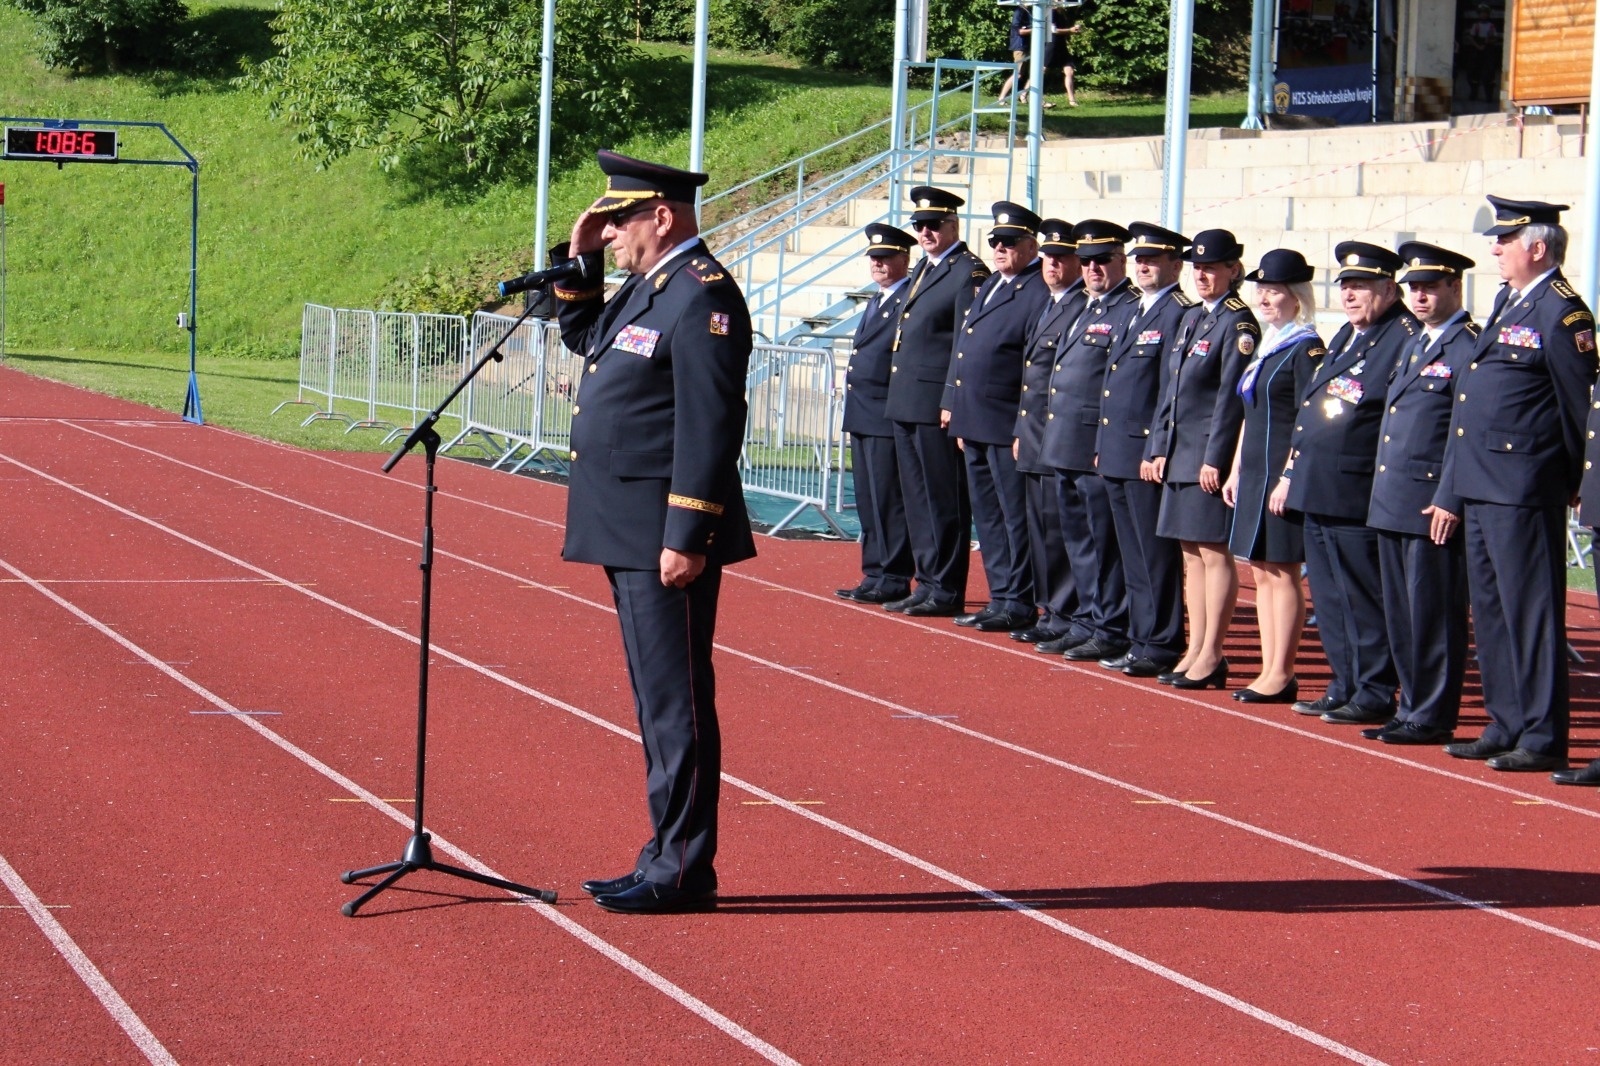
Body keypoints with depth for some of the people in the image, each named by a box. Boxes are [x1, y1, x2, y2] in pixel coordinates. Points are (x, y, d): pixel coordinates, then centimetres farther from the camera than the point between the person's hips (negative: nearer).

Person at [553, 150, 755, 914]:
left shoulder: (702, 296, -16)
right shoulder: (649, 285, 15)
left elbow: (711, 425, -21)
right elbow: (583, 337, 32)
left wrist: (687, 537, -23)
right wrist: (580, 264, 15)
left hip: (665, 536, -10)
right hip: (628, 533, 10)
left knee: (676, 700, -4)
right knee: (658, 700, 14)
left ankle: (683, 872, 1)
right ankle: (671, 858, 22)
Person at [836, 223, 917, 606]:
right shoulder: (876, 302, 21)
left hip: (888, 416, -10)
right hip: (861, 415, 10)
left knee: (889, 500, -6)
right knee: (868, 501, 12)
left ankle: (894, 579, -2)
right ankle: (874, 574, 17)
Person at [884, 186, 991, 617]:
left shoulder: (970, 273, -9)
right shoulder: (922, 270, 19)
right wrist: (896, 397, 17)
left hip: (938, 405, -9)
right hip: (906, 403, 9)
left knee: (943, 501, -4)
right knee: (917, 499, 12)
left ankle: (947, 591, 0)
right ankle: (927, 584, 18)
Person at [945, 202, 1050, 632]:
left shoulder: (1039, 295, -12)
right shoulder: (988, 286, 17)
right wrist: (955, 408, 18)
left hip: (1007, 427, -9)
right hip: (975, 425, 9)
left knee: (1015, 516, -2)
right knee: (987, 516, 13)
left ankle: (1018, 604, 3)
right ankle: (1000, 598, 19)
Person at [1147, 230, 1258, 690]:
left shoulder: (1238, 323, -10)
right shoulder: (1191, 318, 16)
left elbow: (1232, 396, -14)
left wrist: (1215, 459, -17)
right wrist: (1159, 448, 11)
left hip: (1211, 453, -9)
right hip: (1180, 453, 9)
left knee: (1213, 552, -4)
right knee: (1191, 553, 10)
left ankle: (1211, 657, -1)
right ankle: (1195, 651, 14)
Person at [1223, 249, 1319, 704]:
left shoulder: (1306, 349, -11)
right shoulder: (1265, 346, 15)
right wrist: (1236, 470, 18)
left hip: (1284, 476, -9)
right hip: (1255, 474, 9)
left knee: (1282, 573, -5)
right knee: (1261, 573, 9)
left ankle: (1282, 675, -1)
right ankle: (1269, 672, 13)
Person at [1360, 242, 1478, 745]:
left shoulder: (1469, 349, -10)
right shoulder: (1415, 347, 19)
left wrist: (1453, 502, -19)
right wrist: (1384, 495, 18)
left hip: (1433, 507, -9)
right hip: (1393, 504, 9)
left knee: (1433, 614, -4)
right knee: (1401, 615, 12)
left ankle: (1434, 718, 1)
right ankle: (1412, 709, 20)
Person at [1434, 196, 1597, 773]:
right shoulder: (1508, 303, 15)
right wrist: (1450, 489, 17)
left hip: (1522, 488, -9)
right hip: (1480, 485, 9)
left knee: (1529, 610, -4)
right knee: (1490, 610, 13)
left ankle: (1543, 738, 1)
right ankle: (1506, 726, 22)